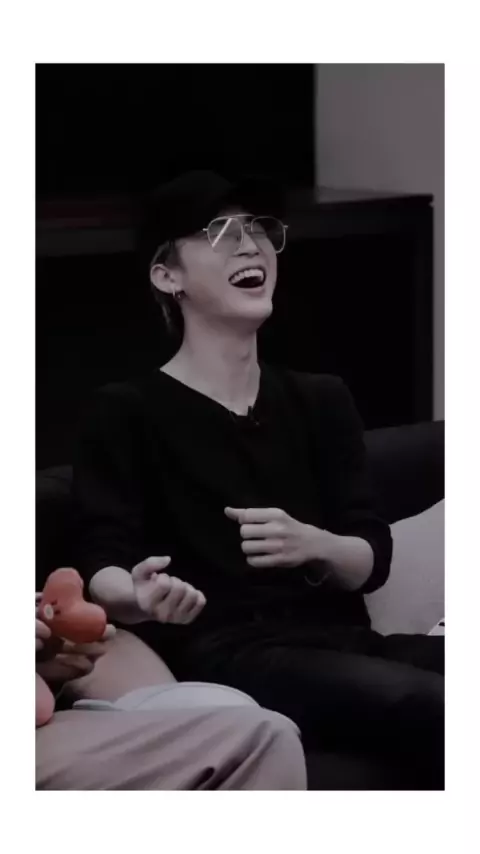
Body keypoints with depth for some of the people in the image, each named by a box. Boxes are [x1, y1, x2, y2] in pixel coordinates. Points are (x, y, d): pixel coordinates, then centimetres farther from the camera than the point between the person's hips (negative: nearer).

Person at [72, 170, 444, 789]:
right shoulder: (125, 414, 6)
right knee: (434, 710, -31)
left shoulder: (321, 401, 22)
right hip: (224, 657, -5)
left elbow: (373, 559, 13)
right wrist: (142, 597, -31)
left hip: (339, 642, 6)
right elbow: (102, 564, -6)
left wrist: (312, 546, -10)